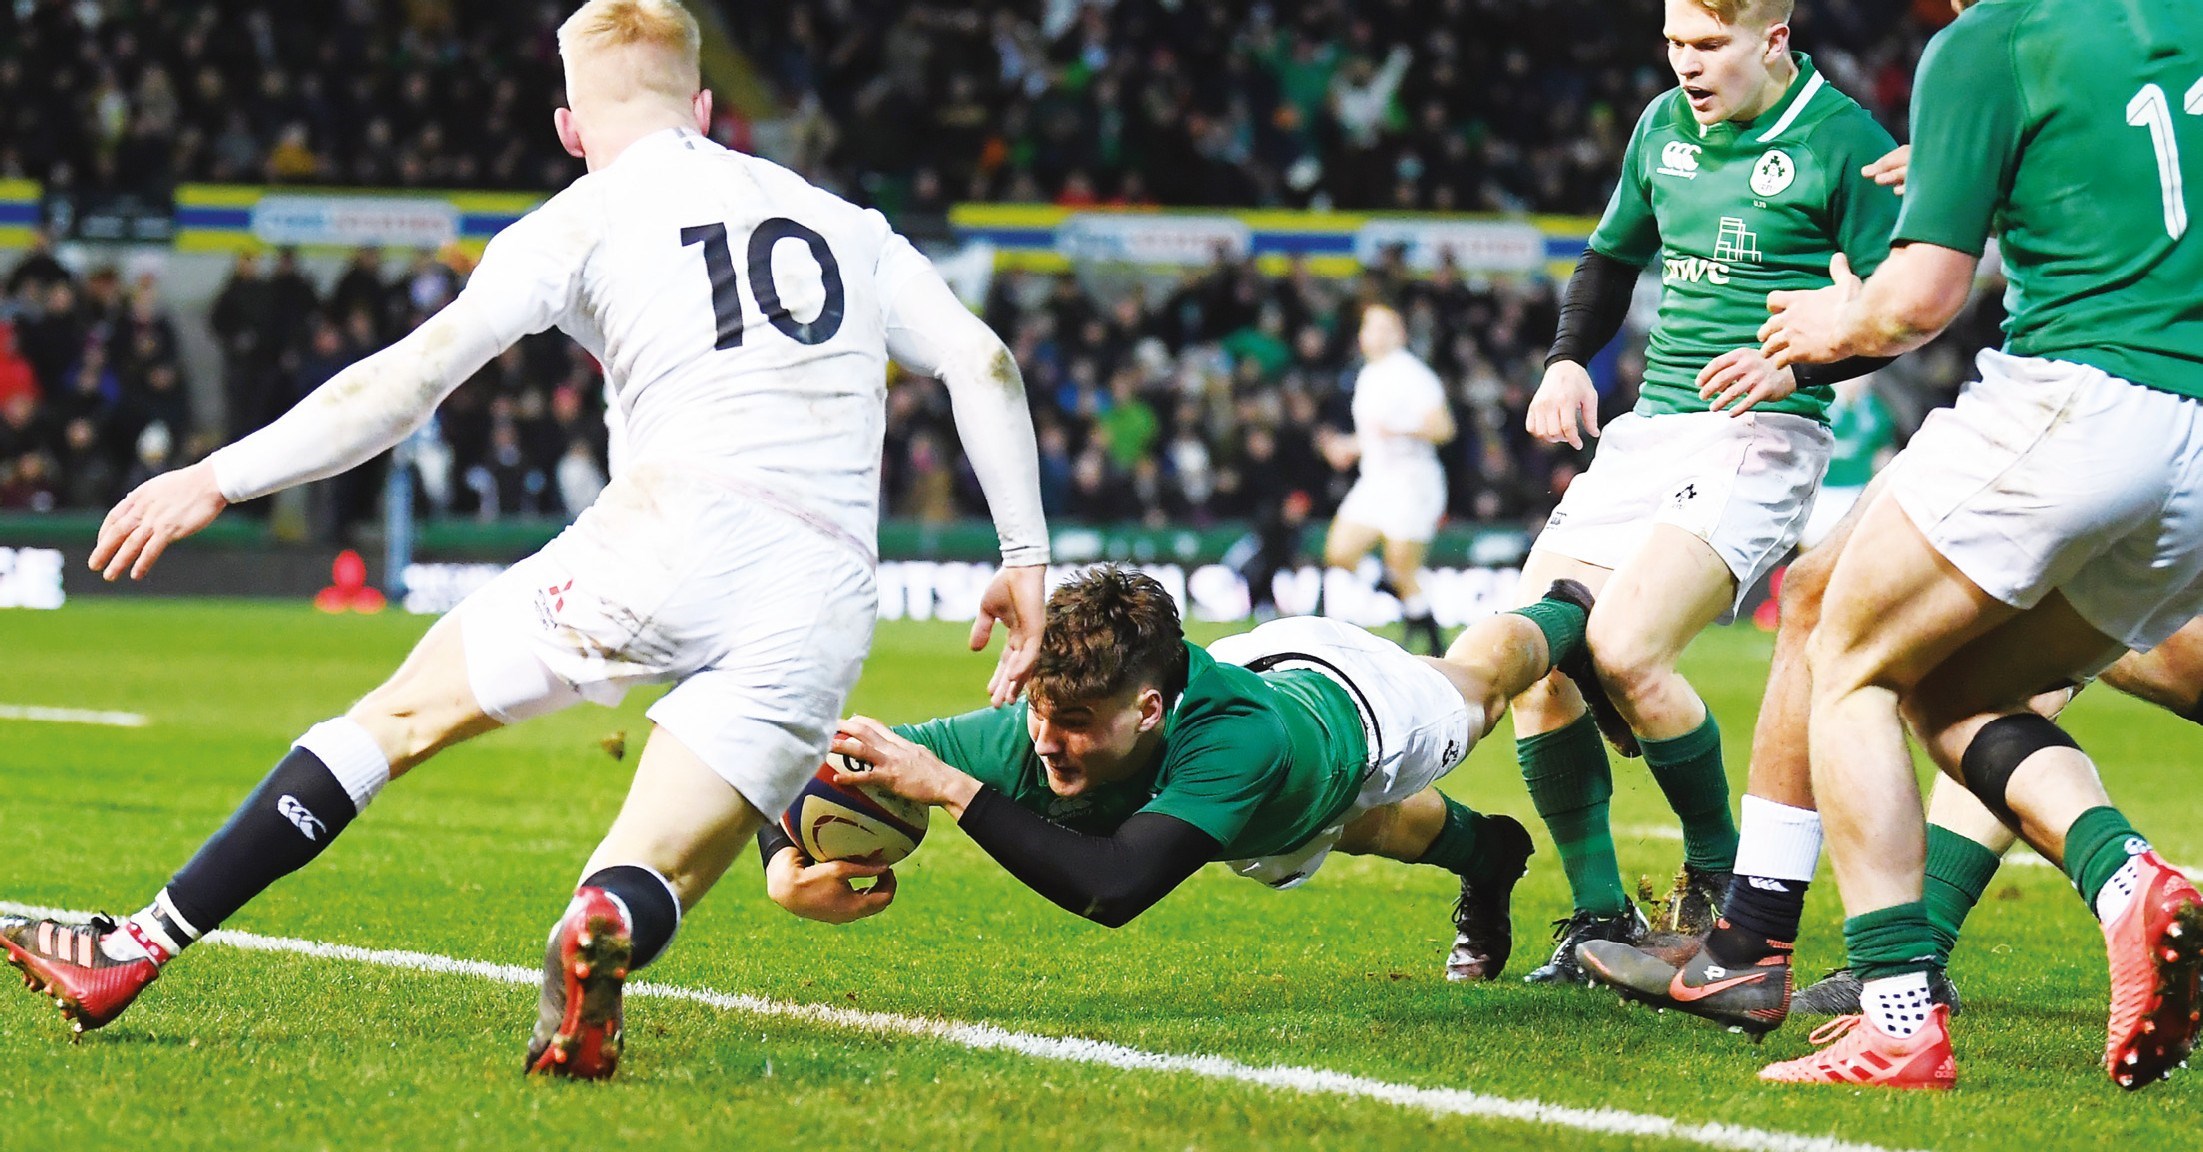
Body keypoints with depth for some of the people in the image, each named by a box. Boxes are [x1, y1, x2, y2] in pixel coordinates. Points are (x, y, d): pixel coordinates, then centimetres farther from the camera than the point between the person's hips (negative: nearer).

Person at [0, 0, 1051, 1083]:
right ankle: (608, 930, -35)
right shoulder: (845, 223, 24)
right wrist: (1025, 557, 22)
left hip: (671, 535, -3)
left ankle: (134, 955, 9)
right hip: (825, 606, 3)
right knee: (650, 880, 4)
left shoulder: (581, 221, 10)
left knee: (401, 718, 12)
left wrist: (218, 480, 6)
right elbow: (982, 362, 17)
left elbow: (415, 373, 2)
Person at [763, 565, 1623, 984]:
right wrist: (785, 867, -58)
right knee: (1384, 826, 37)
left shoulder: (1236, 739, -57)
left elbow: (1113, 888, -67)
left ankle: (1568, 615, 66)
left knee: (1476, 682, 33)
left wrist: (951, 788, -70)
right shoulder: (1029, 738, -44)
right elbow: (826, 760, -37)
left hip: (1343, 696, -3)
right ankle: (1483, 853, 70)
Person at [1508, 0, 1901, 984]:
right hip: (1649, 426, 7)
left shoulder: (1841, 142, -7)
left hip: (1762, 435, -7)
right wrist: (1568, 360, 11)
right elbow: (1613, 256, 27)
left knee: (1624, 649, -24)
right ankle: (1600, 917, 6)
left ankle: (1719, 876, 0)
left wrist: (1799, 363, -23)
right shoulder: (1664, 126, 13)